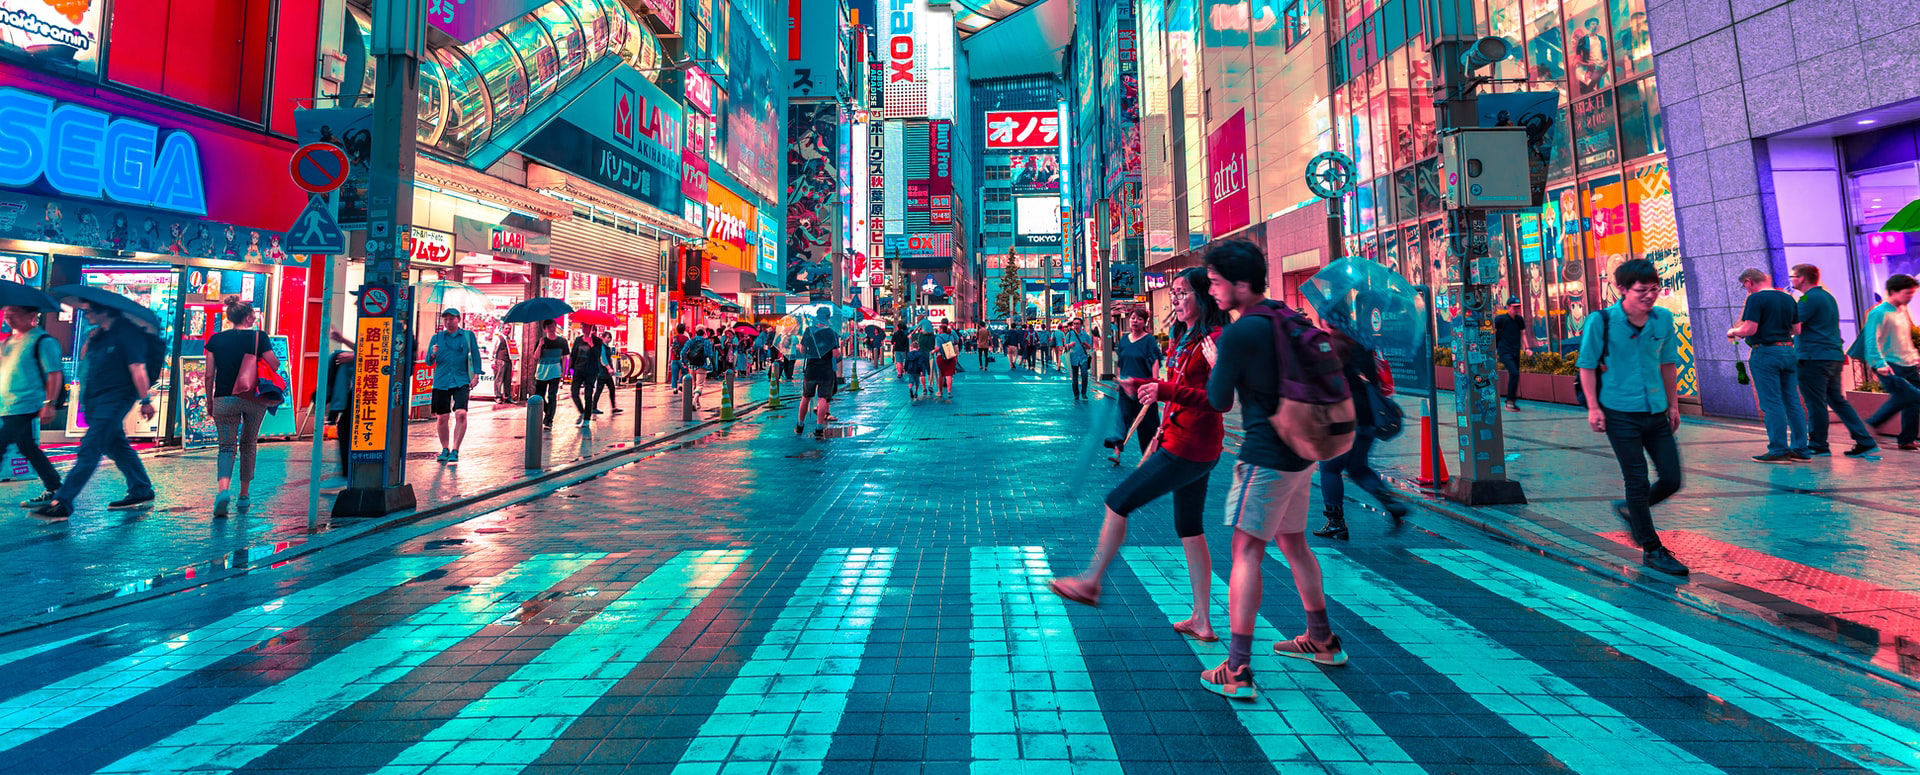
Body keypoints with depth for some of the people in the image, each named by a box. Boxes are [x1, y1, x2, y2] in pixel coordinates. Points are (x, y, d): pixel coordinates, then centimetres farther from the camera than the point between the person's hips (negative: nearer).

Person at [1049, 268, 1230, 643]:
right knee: (1190, 529, 14)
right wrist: (1141, 384, 12)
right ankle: (1202, 622, 22)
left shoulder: (1214, 340, -16)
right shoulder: (1185, 338, 13)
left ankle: (1090, 582, 15)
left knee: (1118, 502, -2)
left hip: (1188, 448, -10)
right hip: (1183, 443, 10)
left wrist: (1165, 391, -31)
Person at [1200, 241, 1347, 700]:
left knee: (1246, 550, -7)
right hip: (1301, 450, 9)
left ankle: (1236, 671, -6)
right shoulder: (1289, 318, 9)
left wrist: (1214, 366, 8)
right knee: (1292, 541, 21)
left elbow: (1219, 401, -9)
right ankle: (1322, 641, 35)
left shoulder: (1238, 334, -18)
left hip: (1266, 455, -9)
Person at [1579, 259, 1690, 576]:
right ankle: (1651, 550, 13)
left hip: (1656, 412, 5)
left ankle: (1628, 509, 34)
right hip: (1621, 413, -5)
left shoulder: (1663, 319, 3)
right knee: (1638, 482, 1)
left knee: (1672, 480, 7)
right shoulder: (1601, 321, -11)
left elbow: (1668, 363, 14)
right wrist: (1593, 408, -10)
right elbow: (1587, 366, -6)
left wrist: (1673, 404, 15)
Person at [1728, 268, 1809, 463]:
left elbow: (1749, 329, -17)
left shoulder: (1756, 299, -10)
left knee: (1772, 404, -5)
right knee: (1792, 402, 10)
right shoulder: (1788, 298, 13)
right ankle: (1800, 450, 14)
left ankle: (1779, 451, -4)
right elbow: (1797, 330, 16)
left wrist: (1732, 332, 3)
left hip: (1765, 353, -7)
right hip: (1788, 351, 7)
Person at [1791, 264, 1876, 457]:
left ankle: (1818, 446, 4)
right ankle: (1865, 441, 12)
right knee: (1838, 401, 13)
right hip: (1834, 357, 9)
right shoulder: (1828, 296, 19)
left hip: (1814, 359, -9)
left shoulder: (1809, 298, -12)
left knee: (1815, 404, -2)